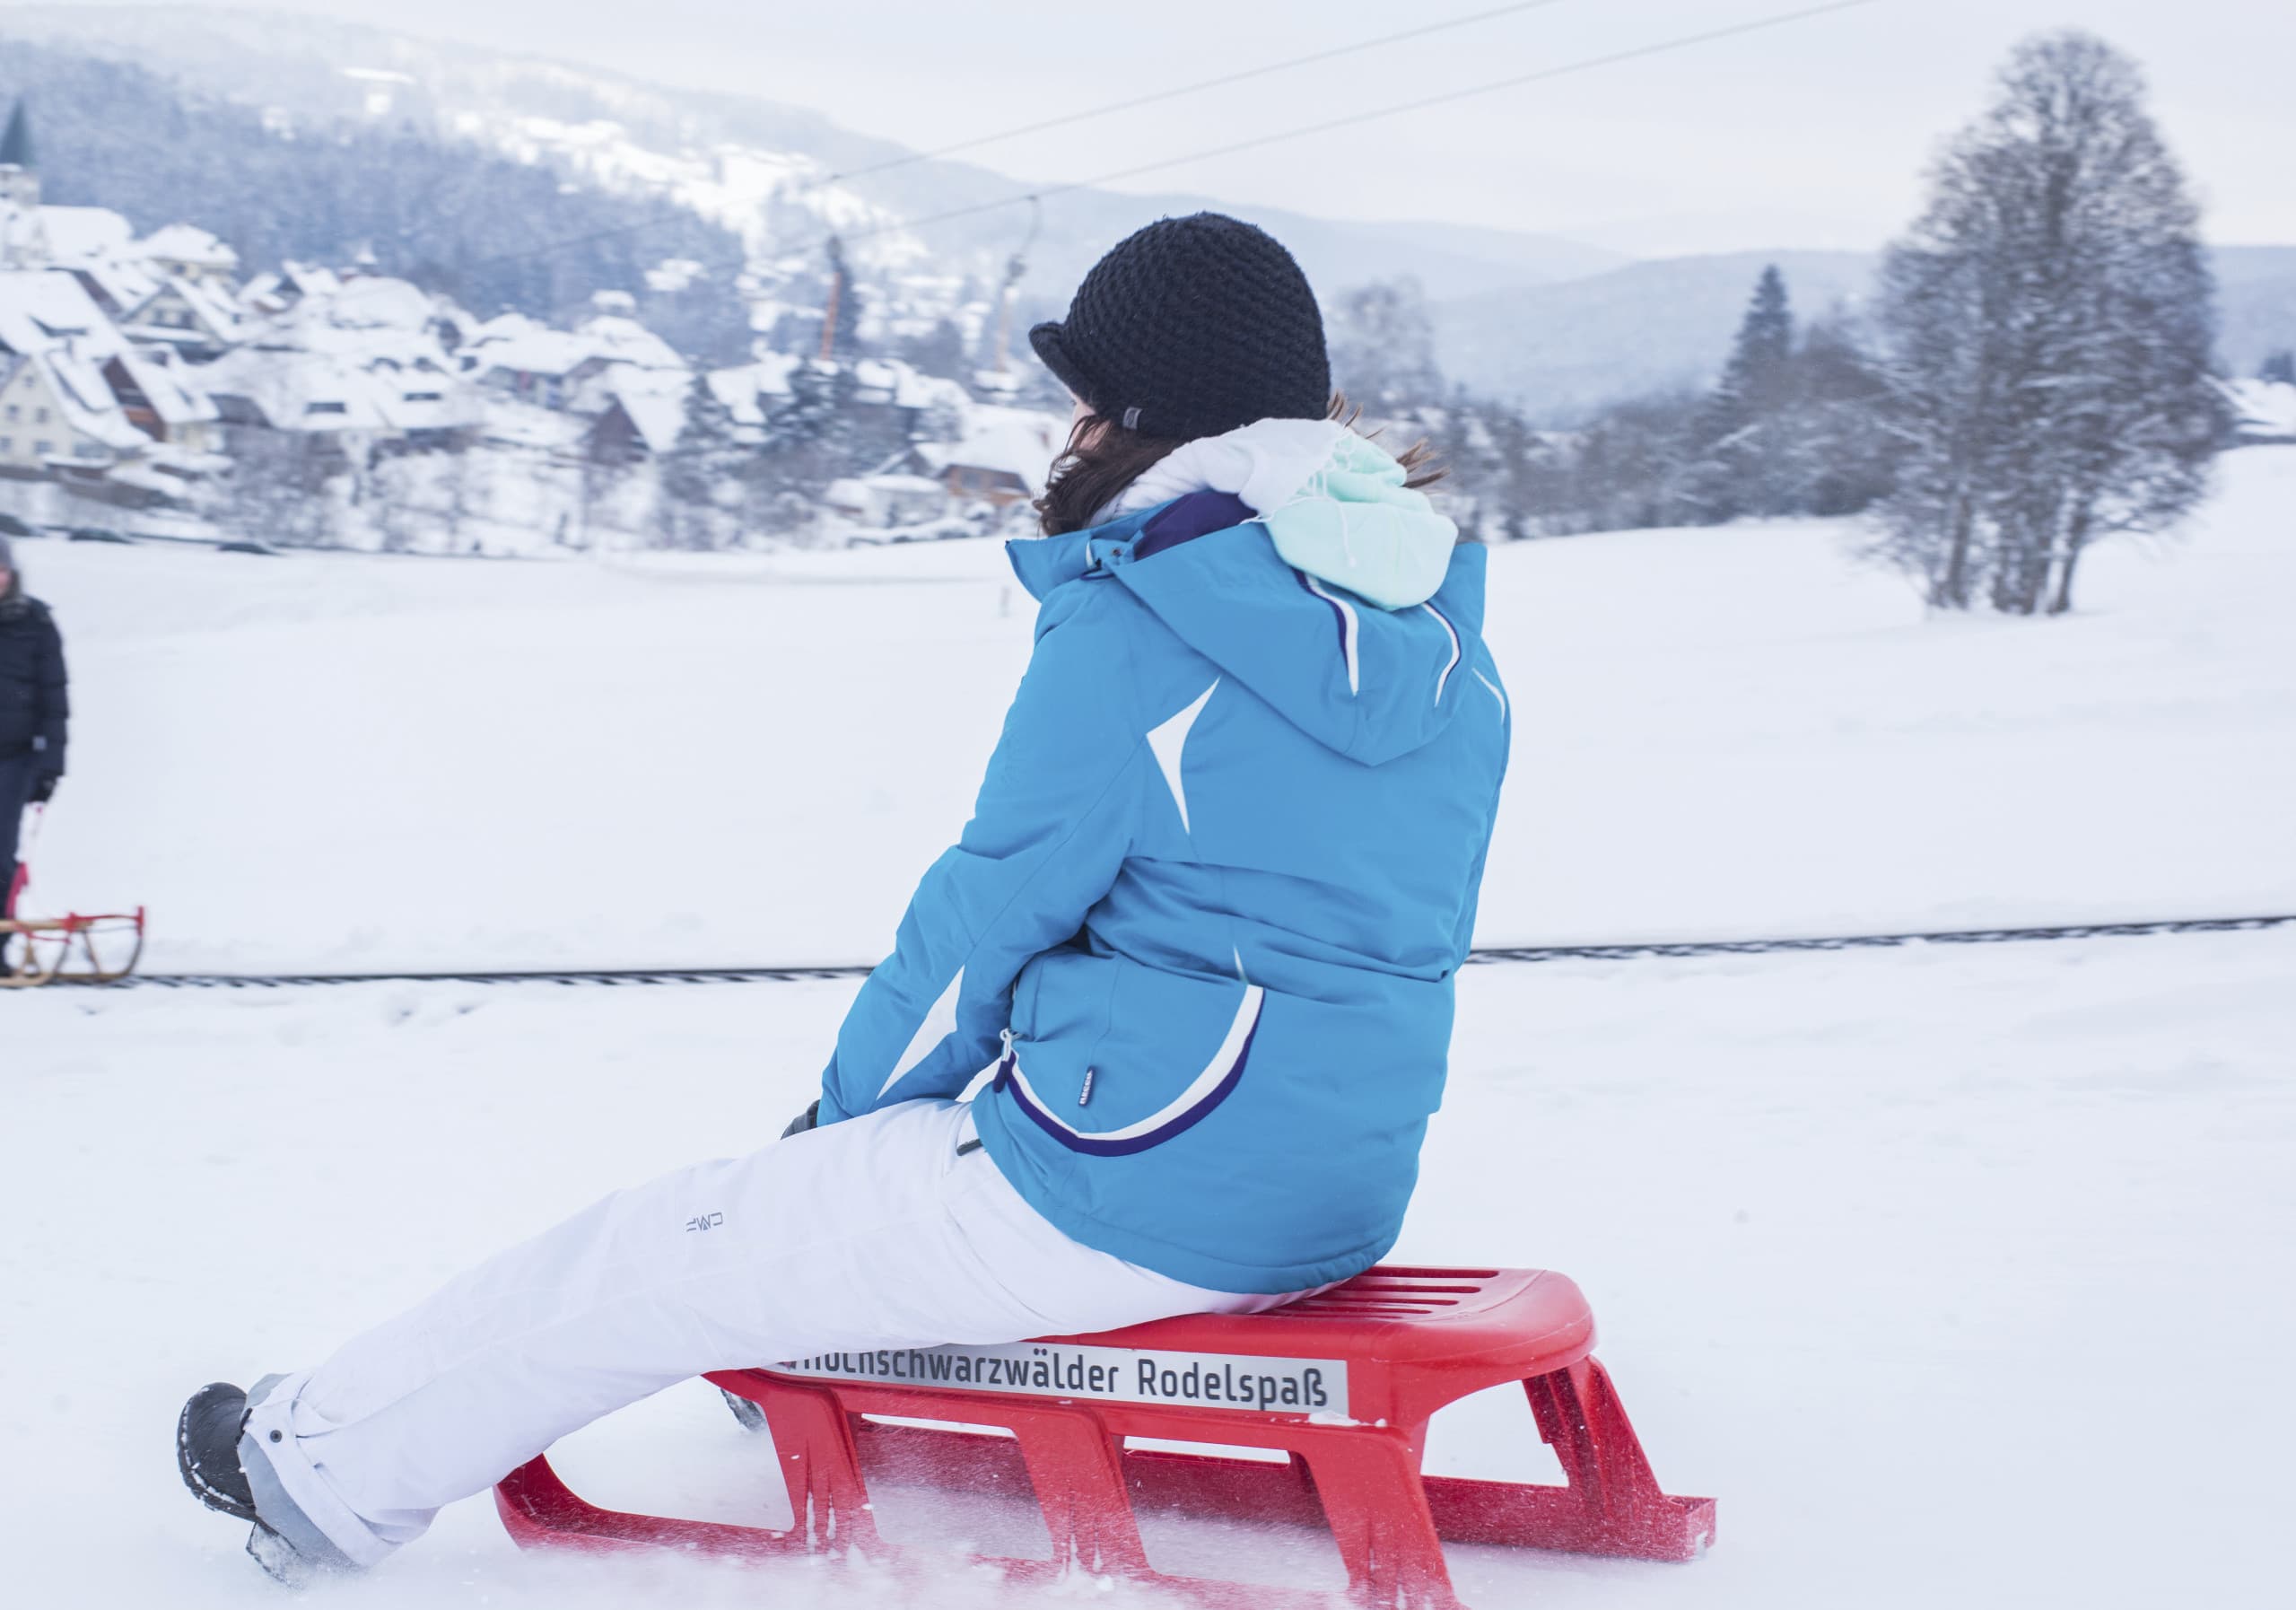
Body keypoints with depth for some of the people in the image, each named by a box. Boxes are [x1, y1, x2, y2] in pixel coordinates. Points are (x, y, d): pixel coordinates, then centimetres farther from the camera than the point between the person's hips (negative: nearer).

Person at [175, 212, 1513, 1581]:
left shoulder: (1134, 630, -16)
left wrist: (849, 1105, 8)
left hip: (1124, 1207, -8)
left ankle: (319, 1473, 27)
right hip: (1343, 1202, 8)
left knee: (657, 1260, 10)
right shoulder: (1446, 639, 7)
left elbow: (992, 915, -11)